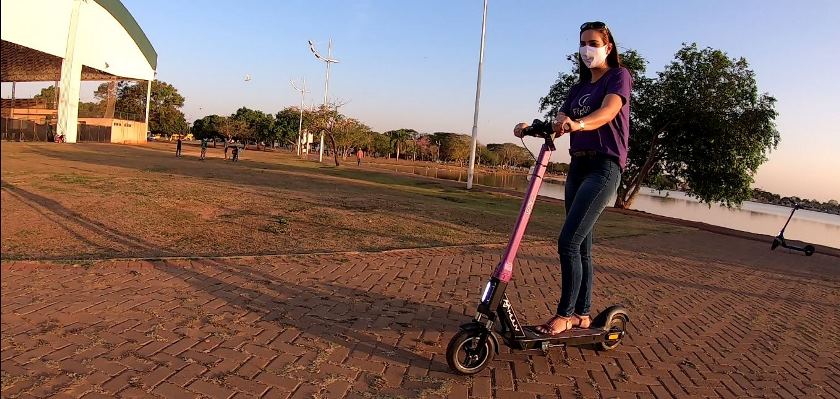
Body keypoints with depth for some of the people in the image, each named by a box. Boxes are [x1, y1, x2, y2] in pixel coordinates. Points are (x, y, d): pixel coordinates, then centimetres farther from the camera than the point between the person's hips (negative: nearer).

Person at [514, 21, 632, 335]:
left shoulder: (619, 76, 0)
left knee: (568, 242, -15)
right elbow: (559, 122, 6)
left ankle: (565, 314, -3)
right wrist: (532, 127, -14)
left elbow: (607, 112, -21)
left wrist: (578, 124, -42)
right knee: (581, 245, 9)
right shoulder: (579, 87, 20)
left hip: (604, 167, -7)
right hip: (578, 166, 8)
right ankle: (582, 313, 19)